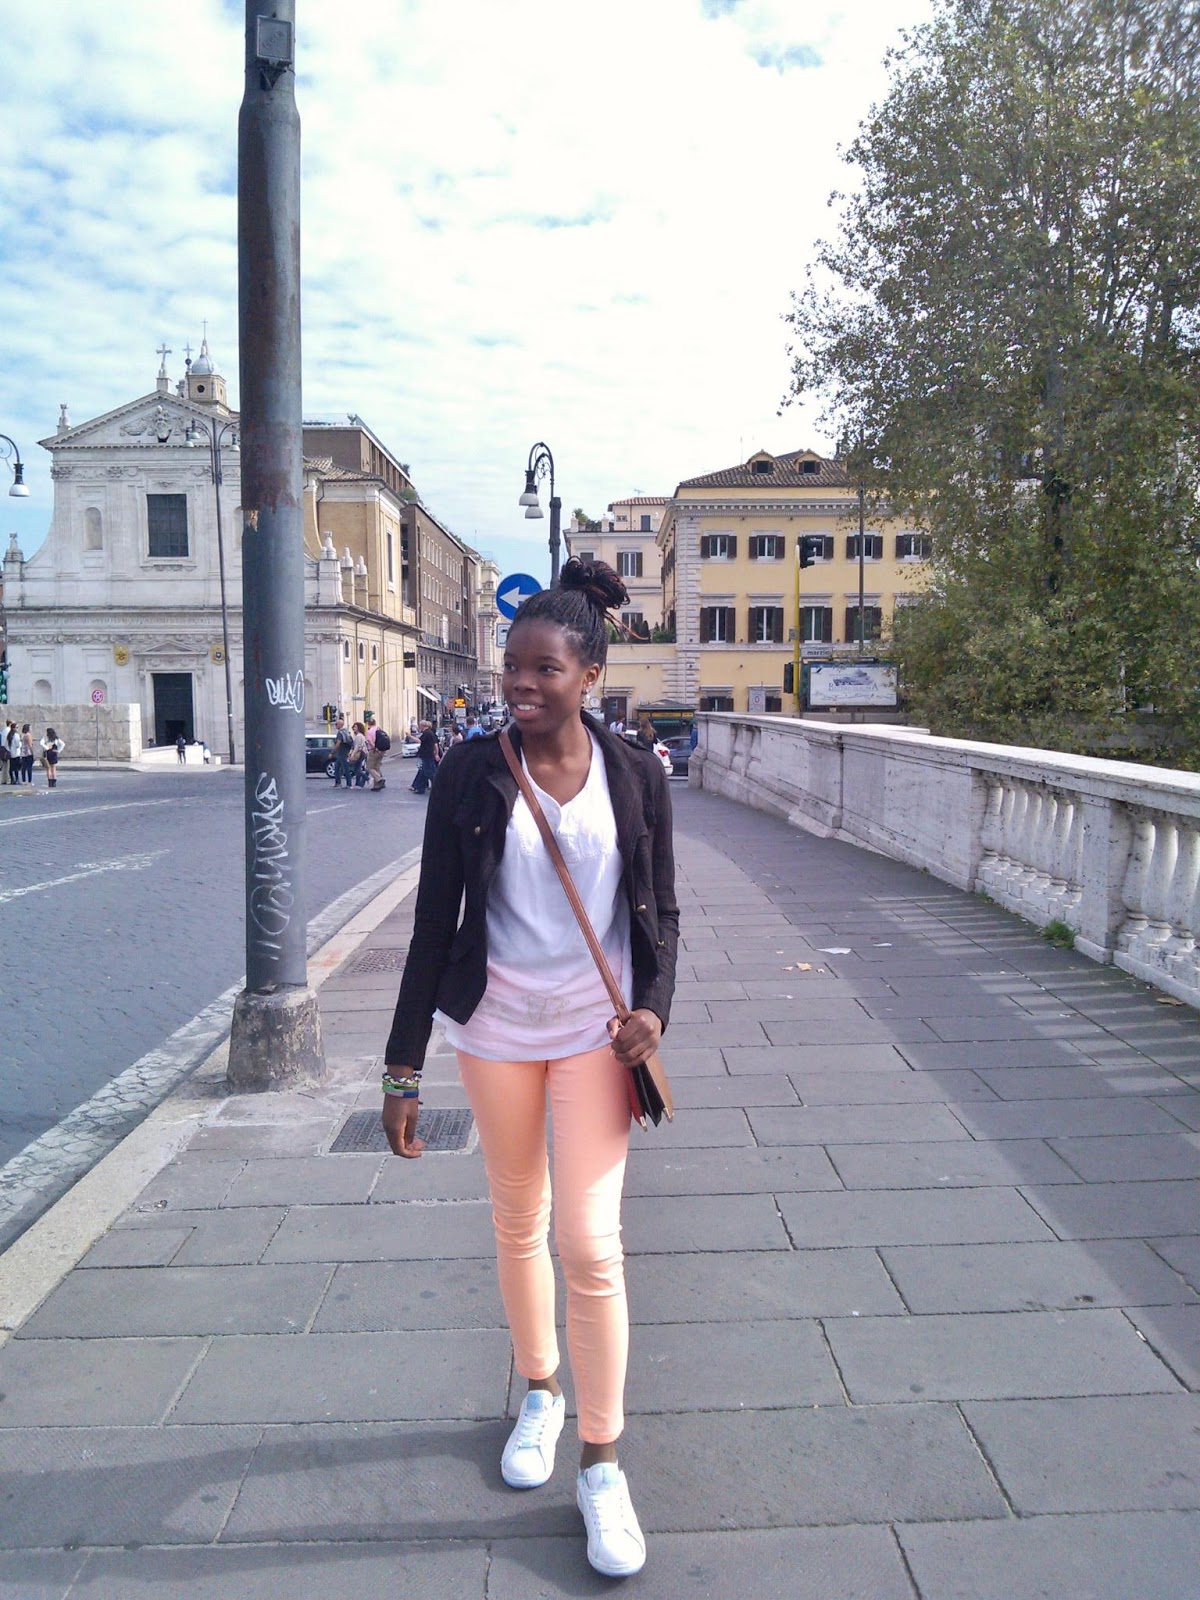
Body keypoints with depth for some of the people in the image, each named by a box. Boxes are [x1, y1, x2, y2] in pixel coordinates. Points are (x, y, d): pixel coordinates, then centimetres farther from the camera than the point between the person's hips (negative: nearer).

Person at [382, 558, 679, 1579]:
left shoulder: (635, 775, -7)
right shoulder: (471, 774, -8)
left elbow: (661, 914, 3)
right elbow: (435, 922, -5)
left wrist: (654, 1005, -15)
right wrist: (403, 1070, -5)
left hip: (596, 1032, -1)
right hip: (496, 1029, 1)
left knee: (592, 1244, -1)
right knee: (519, 1224, 18)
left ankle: (602, 1465, 21)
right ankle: (540, 1395, 44)